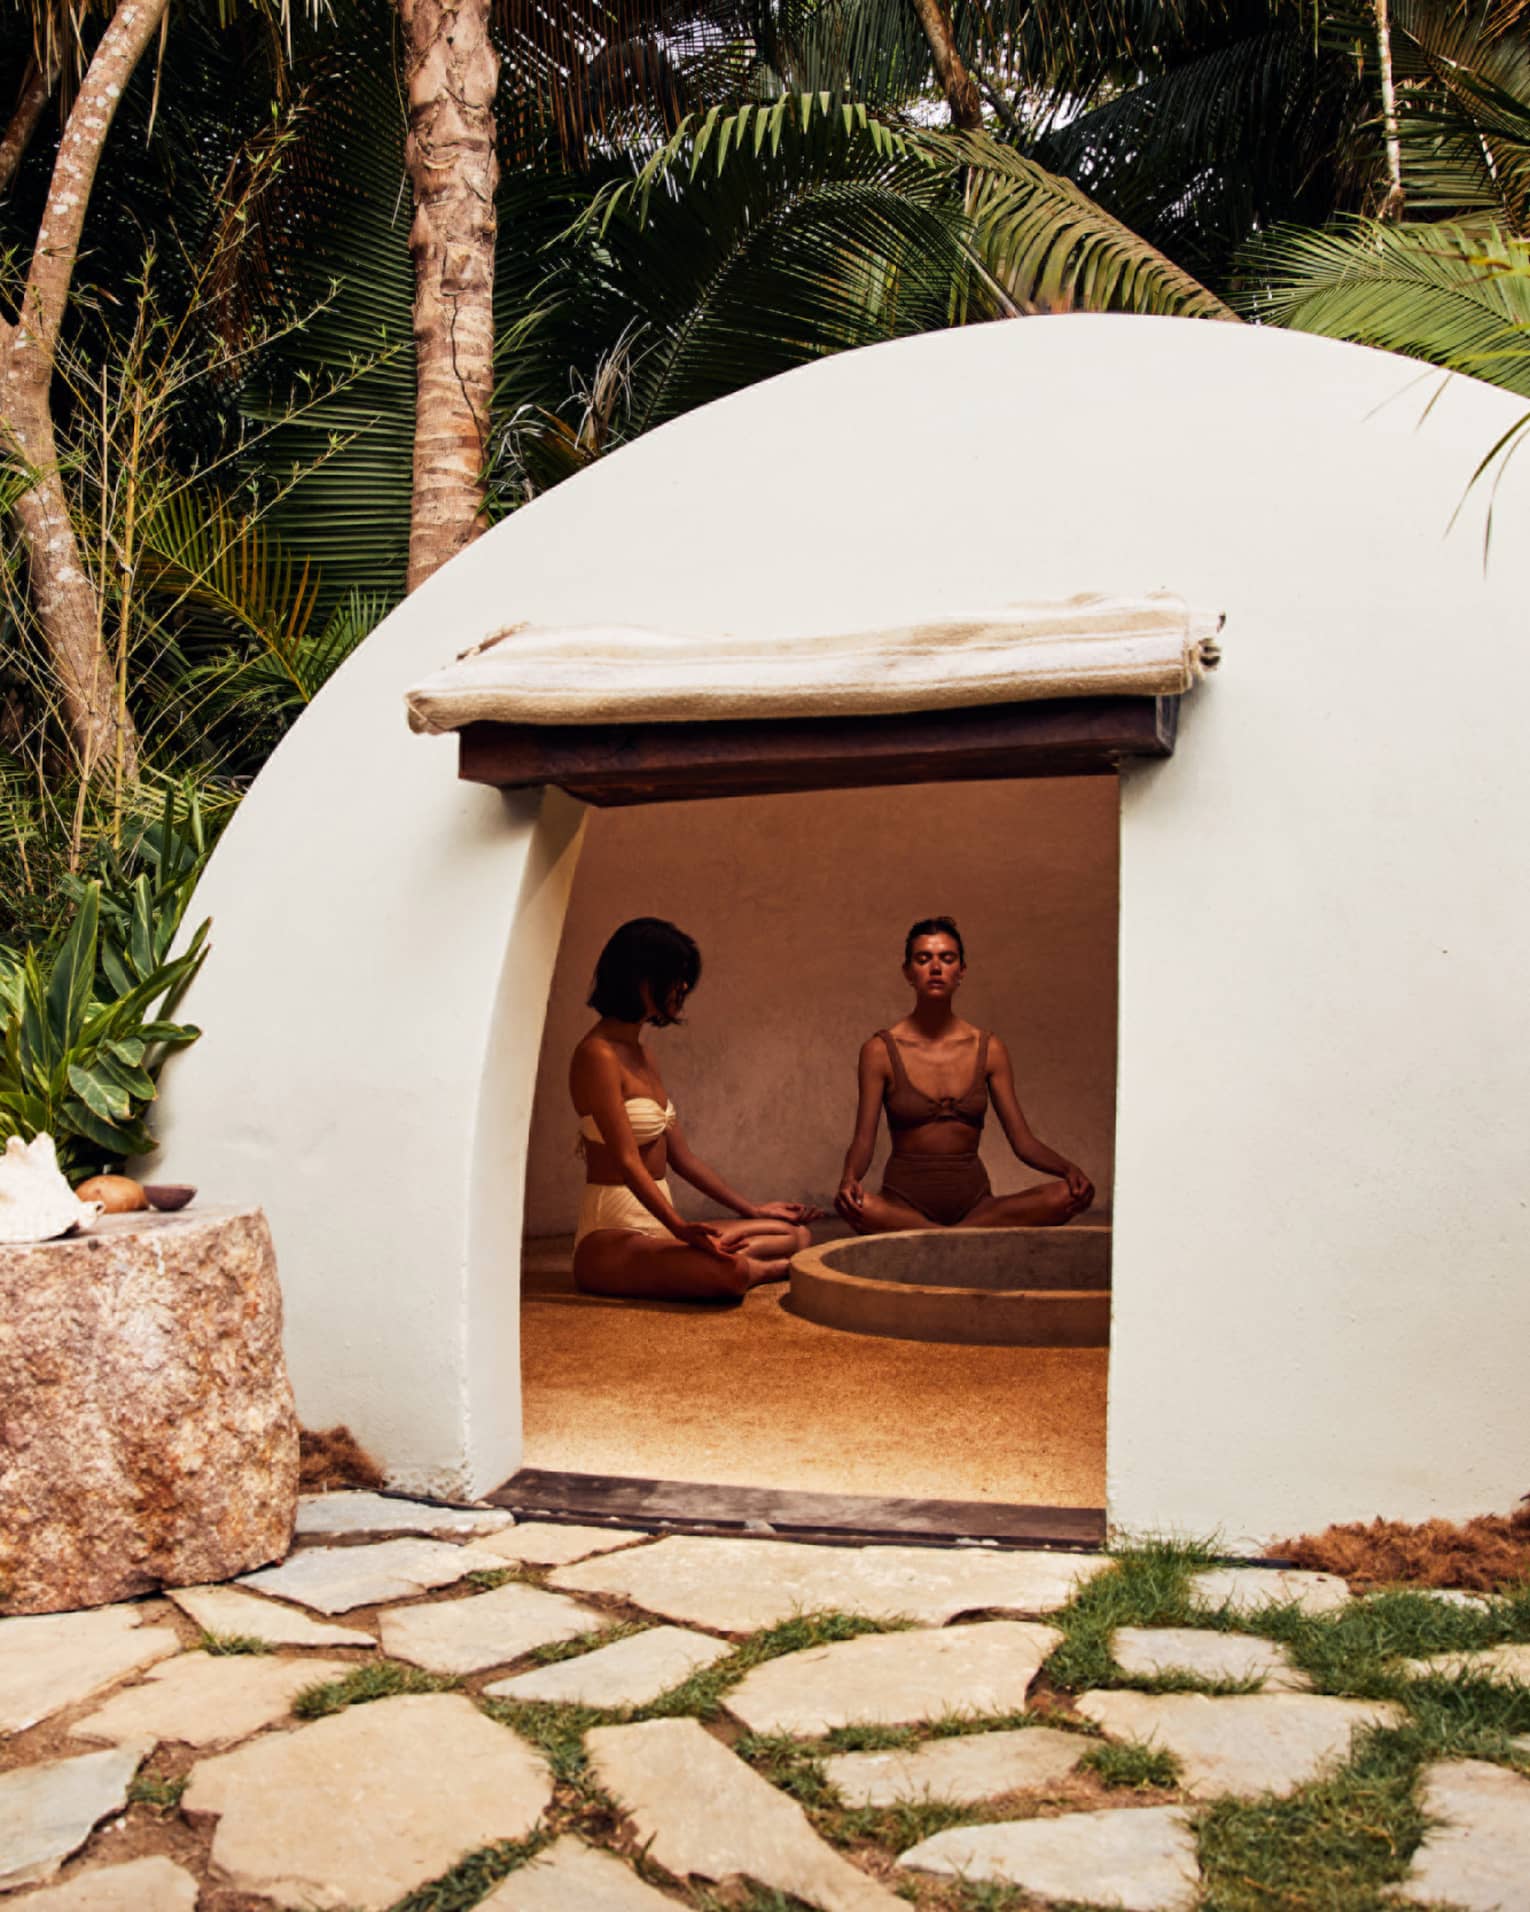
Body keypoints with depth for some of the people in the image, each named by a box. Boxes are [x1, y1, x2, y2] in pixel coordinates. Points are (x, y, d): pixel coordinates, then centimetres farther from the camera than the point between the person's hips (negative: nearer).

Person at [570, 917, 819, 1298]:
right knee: (730, 1272, -34)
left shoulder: (641, 1057, 15)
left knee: (796, 1233, 7)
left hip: (658, 1225, 9)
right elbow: (627, 1162, -21)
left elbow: (681, 1154, 18)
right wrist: (682, 1229, -32)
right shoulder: (598, 1056, -14)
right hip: (612, 1234, -9)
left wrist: (751, 1210, 20)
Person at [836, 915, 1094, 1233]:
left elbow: (1023, 1141, 5)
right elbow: (863, 1139, -4)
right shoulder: (881, 1051, 0)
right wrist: (849, 1178, -28)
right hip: (906, 1203, -3)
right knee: (851, 1204, -37)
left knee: (1069, 1195, -23)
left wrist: (1068, 1168, -16)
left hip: (974, 1202, 3)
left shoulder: (988, 1049, 7)